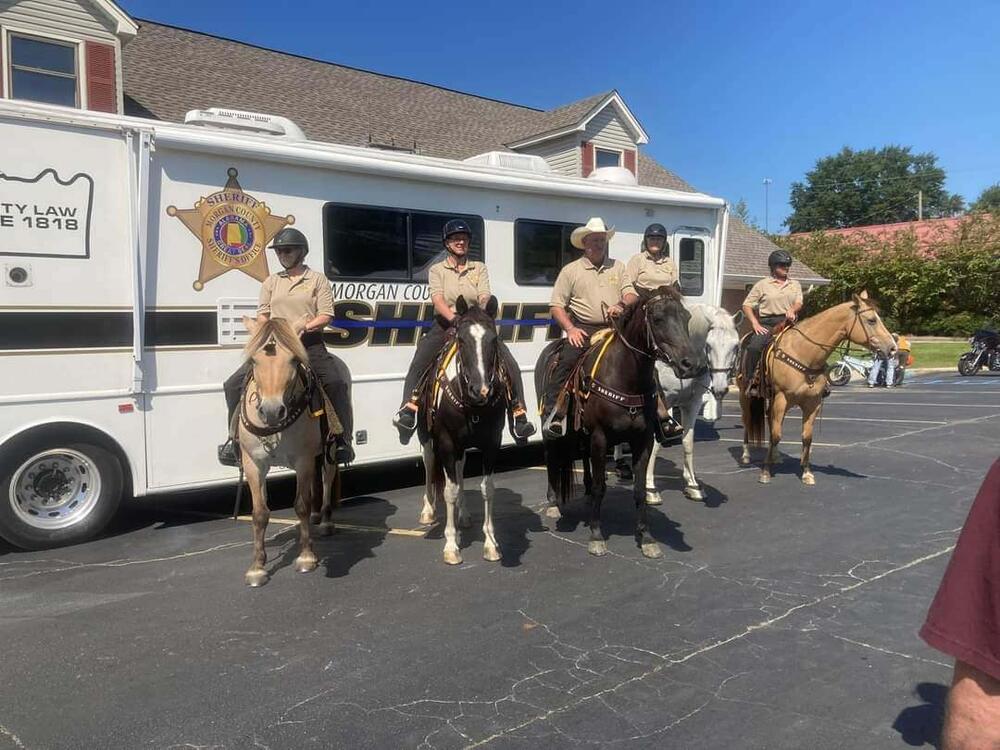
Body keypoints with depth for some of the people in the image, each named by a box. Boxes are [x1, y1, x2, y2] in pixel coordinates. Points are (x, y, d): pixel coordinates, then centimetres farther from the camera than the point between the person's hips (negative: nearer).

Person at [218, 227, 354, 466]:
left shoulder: (317, 280, 6)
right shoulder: (271, 282, 16)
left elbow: (326, 316, -3)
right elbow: (262, 316, 13)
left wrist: (303, 327, -17)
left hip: (309, 344, -3)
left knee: (336, 384, -26)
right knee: (234, 384, -7)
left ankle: (342, 440, -13)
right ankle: (235, 439, 7)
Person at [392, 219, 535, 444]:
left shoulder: (480, 268, 12)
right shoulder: (437, 270, 6)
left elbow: (485, 299, -3)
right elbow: (438, 300, -11)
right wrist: (455, 319, -30)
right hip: (445, 325, -1)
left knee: (510, 364, -15)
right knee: (418, 364, -25)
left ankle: (518, 416, -11)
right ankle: (408, 410, -24)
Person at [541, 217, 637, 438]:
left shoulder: (617, 266, 16)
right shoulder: (571, 270, 7)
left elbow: (632, 294, 9)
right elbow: (556, 305, 3)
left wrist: (622, 305, -14)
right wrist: (570, 329, -11)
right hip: (583, 329, -3)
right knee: (567, 359, -21)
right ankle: (552, 414, -13)